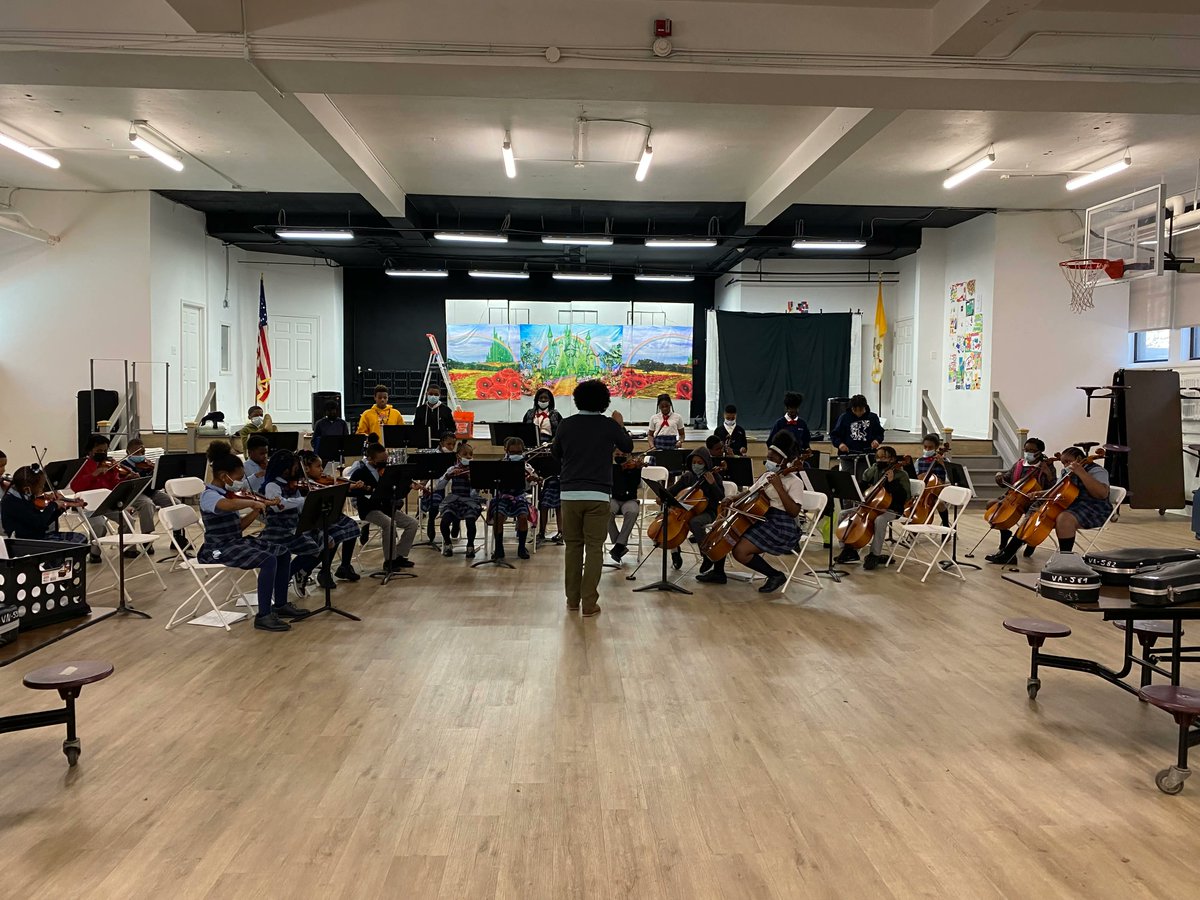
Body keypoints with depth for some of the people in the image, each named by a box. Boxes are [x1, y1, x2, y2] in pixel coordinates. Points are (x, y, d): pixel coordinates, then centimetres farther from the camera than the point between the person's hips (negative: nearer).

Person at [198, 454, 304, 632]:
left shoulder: (225, 494, 12)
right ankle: (263, 616, -20)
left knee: (282, 552, 7)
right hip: (220, 548, -10)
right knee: (269, 560, -26)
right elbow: (229, 505, -42)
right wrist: (252, 502, -27)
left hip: (237, 542, 10)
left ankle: (280, 604, 16)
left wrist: (257, 509, 5)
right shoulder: (209, 496, -17)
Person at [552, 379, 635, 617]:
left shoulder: (566, 424, 1)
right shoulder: (609, 425, -3)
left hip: (570, 493, 2)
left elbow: (555, 453, 16)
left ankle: (573, 599, 19)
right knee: (594, 548, 2)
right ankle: (589, 603, 1)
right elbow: (628, 447, 14)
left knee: (573, 546, 13)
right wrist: (621, 425, 28)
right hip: (598, 494, -2)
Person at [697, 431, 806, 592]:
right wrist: (732, 499, 7)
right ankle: (718, 572, 18)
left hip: (780, 527, -9)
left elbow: (794, 511, -24)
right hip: (762, 520, 9)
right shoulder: (768, 476, 11)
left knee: (740, 551, -23)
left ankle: (776, 575, -5)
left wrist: (779, 487, -28)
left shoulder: (794, 482, -13)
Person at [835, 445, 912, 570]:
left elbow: (906, 497, -17)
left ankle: (875, 555, -25)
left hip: (891, 510, -6)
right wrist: (868, 487, 3)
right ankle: (848, 549, 0)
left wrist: (892, 482, -24)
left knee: (880, 520, -40)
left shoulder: (901, 474, -7)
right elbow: (861, 483, 25)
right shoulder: (873, 470, 9)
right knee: (844, 514, -5)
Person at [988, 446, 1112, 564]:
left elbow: (1102, 493, -28)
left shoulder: (1096, 471, -10)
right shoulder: (1067, 472, 15)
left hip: (1093, 511, -9)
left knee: (1064, 518, -38)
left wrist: (1081, 473, -30)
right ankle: (1008, 553, -1)